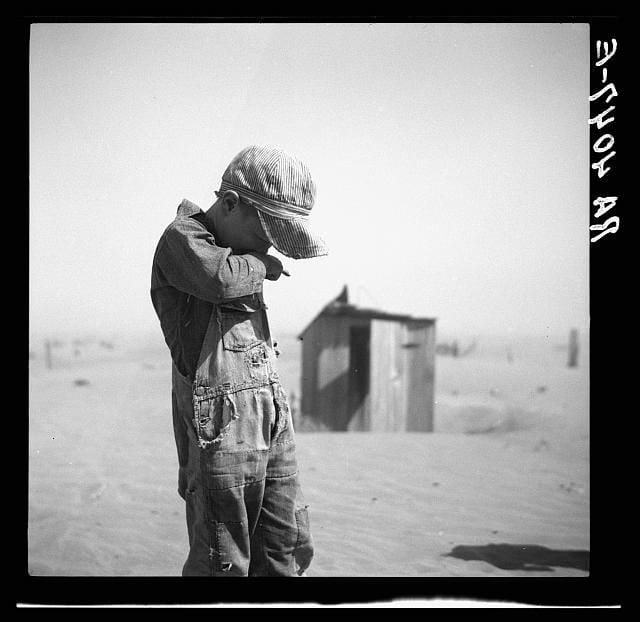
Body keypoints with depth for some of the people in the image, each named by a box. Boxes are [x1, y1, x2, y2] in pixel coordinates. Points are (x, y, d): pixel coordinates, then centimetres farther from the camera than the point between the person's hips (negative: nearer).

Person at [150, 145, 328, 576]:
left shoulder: (244, 253, 18)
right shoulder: (181, 240, -8)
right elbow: (221, 278, -28)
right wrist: (263, 264, -9)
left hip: (273, 418, 8)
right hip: (221, 427, -8)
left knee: (289, 549, 10)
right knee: (223, 561, 0)